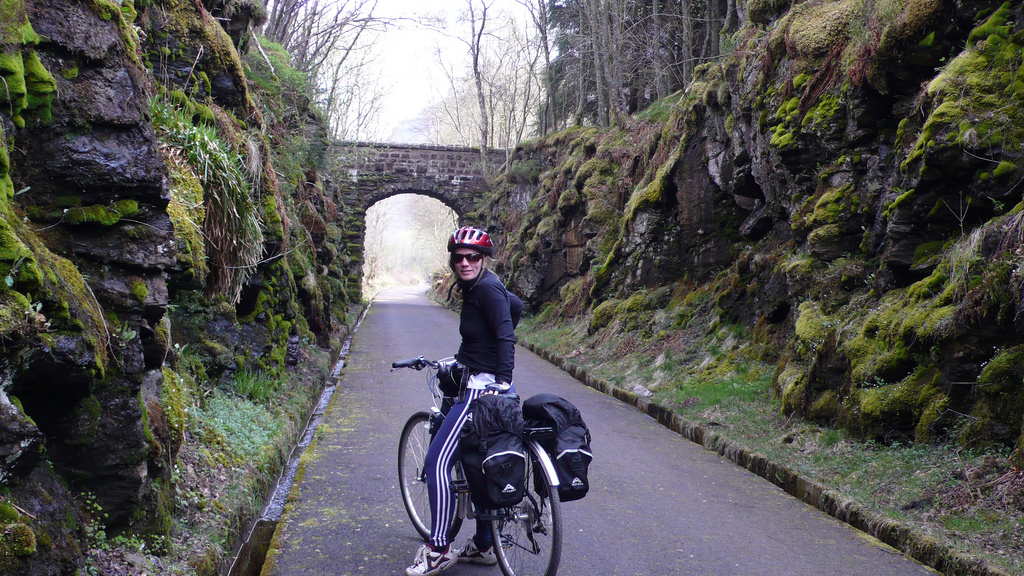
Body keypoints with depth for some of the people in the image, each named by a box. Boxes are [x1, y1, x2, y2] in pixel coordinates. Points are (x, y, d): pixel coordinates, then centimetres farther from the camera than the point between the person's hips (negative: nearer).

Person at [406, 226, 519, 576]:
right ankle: (483, 546, 26)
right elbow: (516, 306, 30)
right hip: (483, 385, 11)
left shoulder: (486, 287, -15)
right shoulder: (477, 287, 13)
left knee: (437, 462, -9)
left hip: (483, 388, -11)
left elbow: (506, 334, -24)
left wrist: (502, 379, -32)